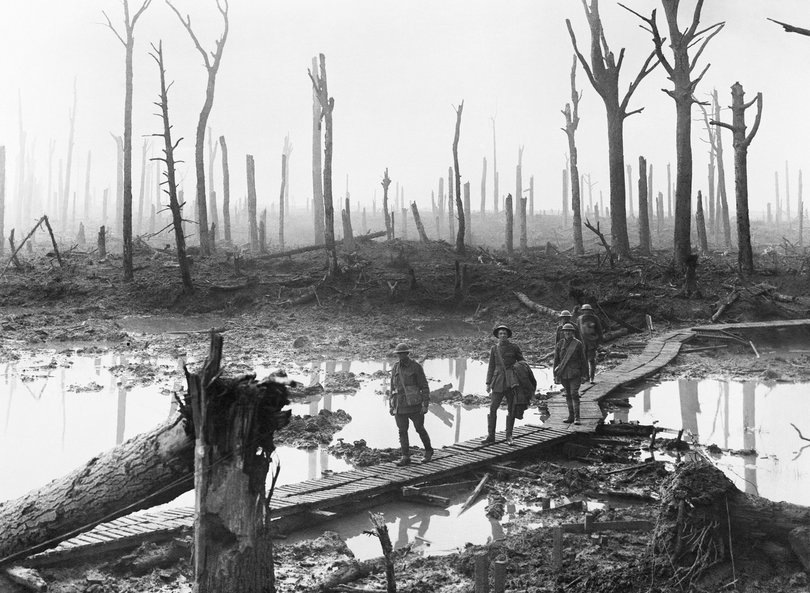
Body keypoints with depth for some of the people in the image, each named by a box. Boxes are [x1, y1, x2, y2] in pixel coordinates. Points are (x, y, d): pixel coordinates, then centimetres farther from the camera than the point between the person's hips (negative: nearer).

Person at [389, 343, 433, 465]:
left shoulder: (416, 367, -7)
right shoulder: (396, 367, 7)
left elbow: (424, 386, -6)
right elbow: (393, 387, 14)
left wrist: (425, 404, -12)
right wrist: (391, 405, 11)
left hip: (414, 405, -4)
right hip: (400, 404, 4)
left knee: (420, 428, 5)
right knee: (402, 431, 0)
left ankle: (428, 451, 25)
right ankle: (405, 457, 4)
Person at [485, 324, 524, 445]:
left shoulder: (514, 347, 4)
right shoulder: (494, 349, 9)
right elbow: (491, 367, 12)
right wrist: (488, 383, 5)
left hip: (511, 381, -1)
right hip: (498, 380, 1)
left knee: (511, 409, 0)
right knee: (492, 408, -6)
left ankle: (509, 436, 9)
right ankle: (490, 436, 1)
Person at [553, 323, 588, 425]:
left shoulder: (578, 344, -1)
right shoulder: (559, 345, 6)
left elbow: (583, 360, 1)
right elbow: (556, 360, 9)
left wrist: (584, 375, -2)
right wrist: (555, 375, 6)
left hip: (575, 373, -3)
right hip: (563, 373, 3)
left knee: (574, 394, -11)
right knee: (568, 395, 10)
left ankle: (577, 417, -10)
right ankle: (571, 416, 18)